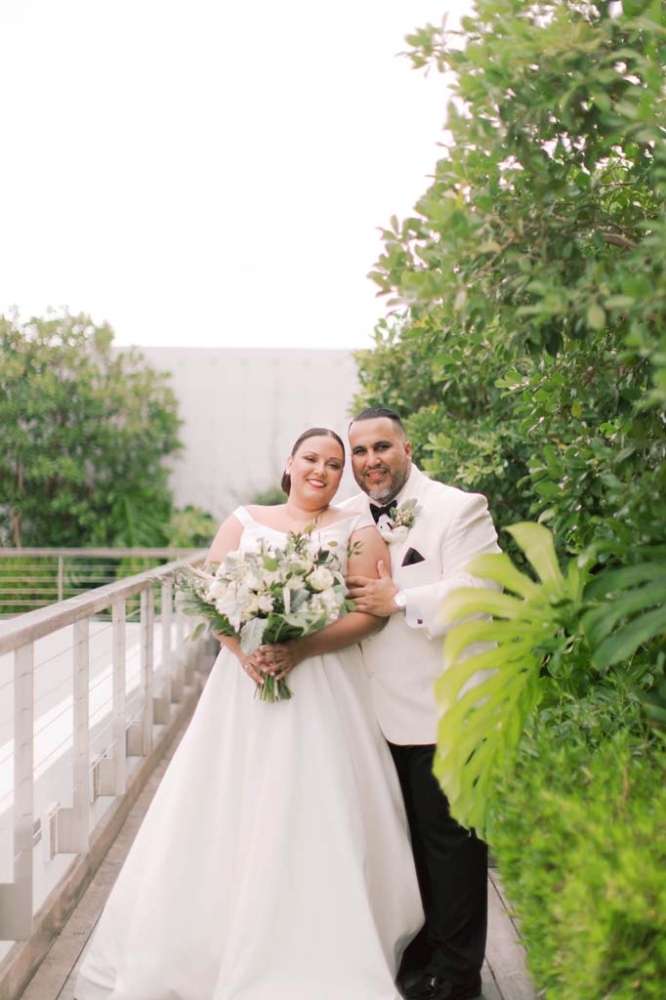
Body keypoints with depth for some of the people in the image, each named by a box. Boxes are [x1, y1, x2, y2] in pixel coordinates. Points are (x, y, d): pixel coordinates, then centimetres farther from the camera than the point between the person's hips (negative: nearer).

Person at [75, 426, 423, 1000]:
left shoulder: (357, 531, 5)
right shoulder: (245, 521, 12)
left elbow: (371, 611, -6)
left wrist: (300, 649, -18)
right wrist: (242, 648, -15)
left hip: (324, 691, -2)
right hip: (245, 683, 2)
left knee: (315, 822, -3)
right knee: (226, 817, 2)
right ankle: (209, 952, 15)